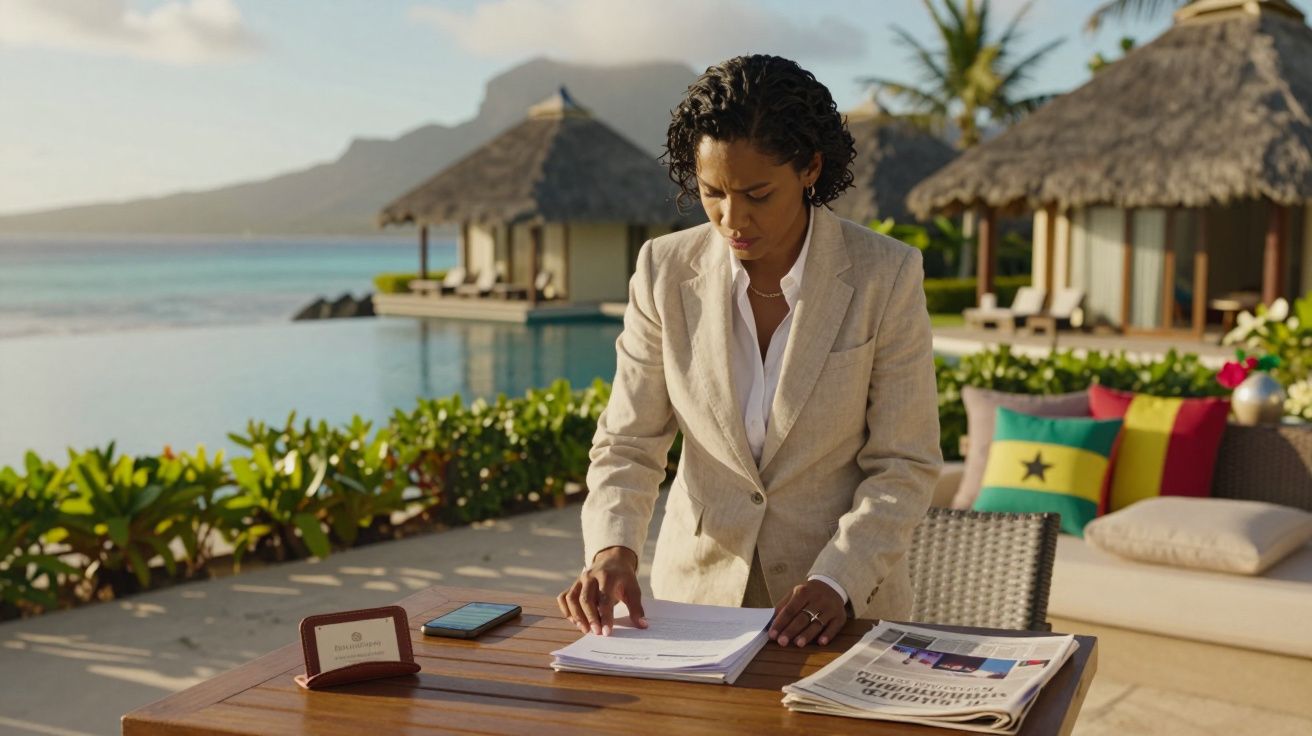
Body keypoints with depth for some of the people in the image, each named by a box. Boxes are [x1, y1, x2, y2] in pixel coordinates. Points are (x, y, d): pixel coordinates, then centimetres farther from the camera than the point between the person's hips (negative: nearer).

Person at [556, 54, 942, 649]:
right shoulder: (665, 271, -3)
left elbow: (904, 465, -5)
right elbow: (627, 443, 0)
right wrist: (612, 547, -18)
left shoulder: (885, 277, -8)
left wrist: (837, 583, -18)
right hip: (697, 590, 2)